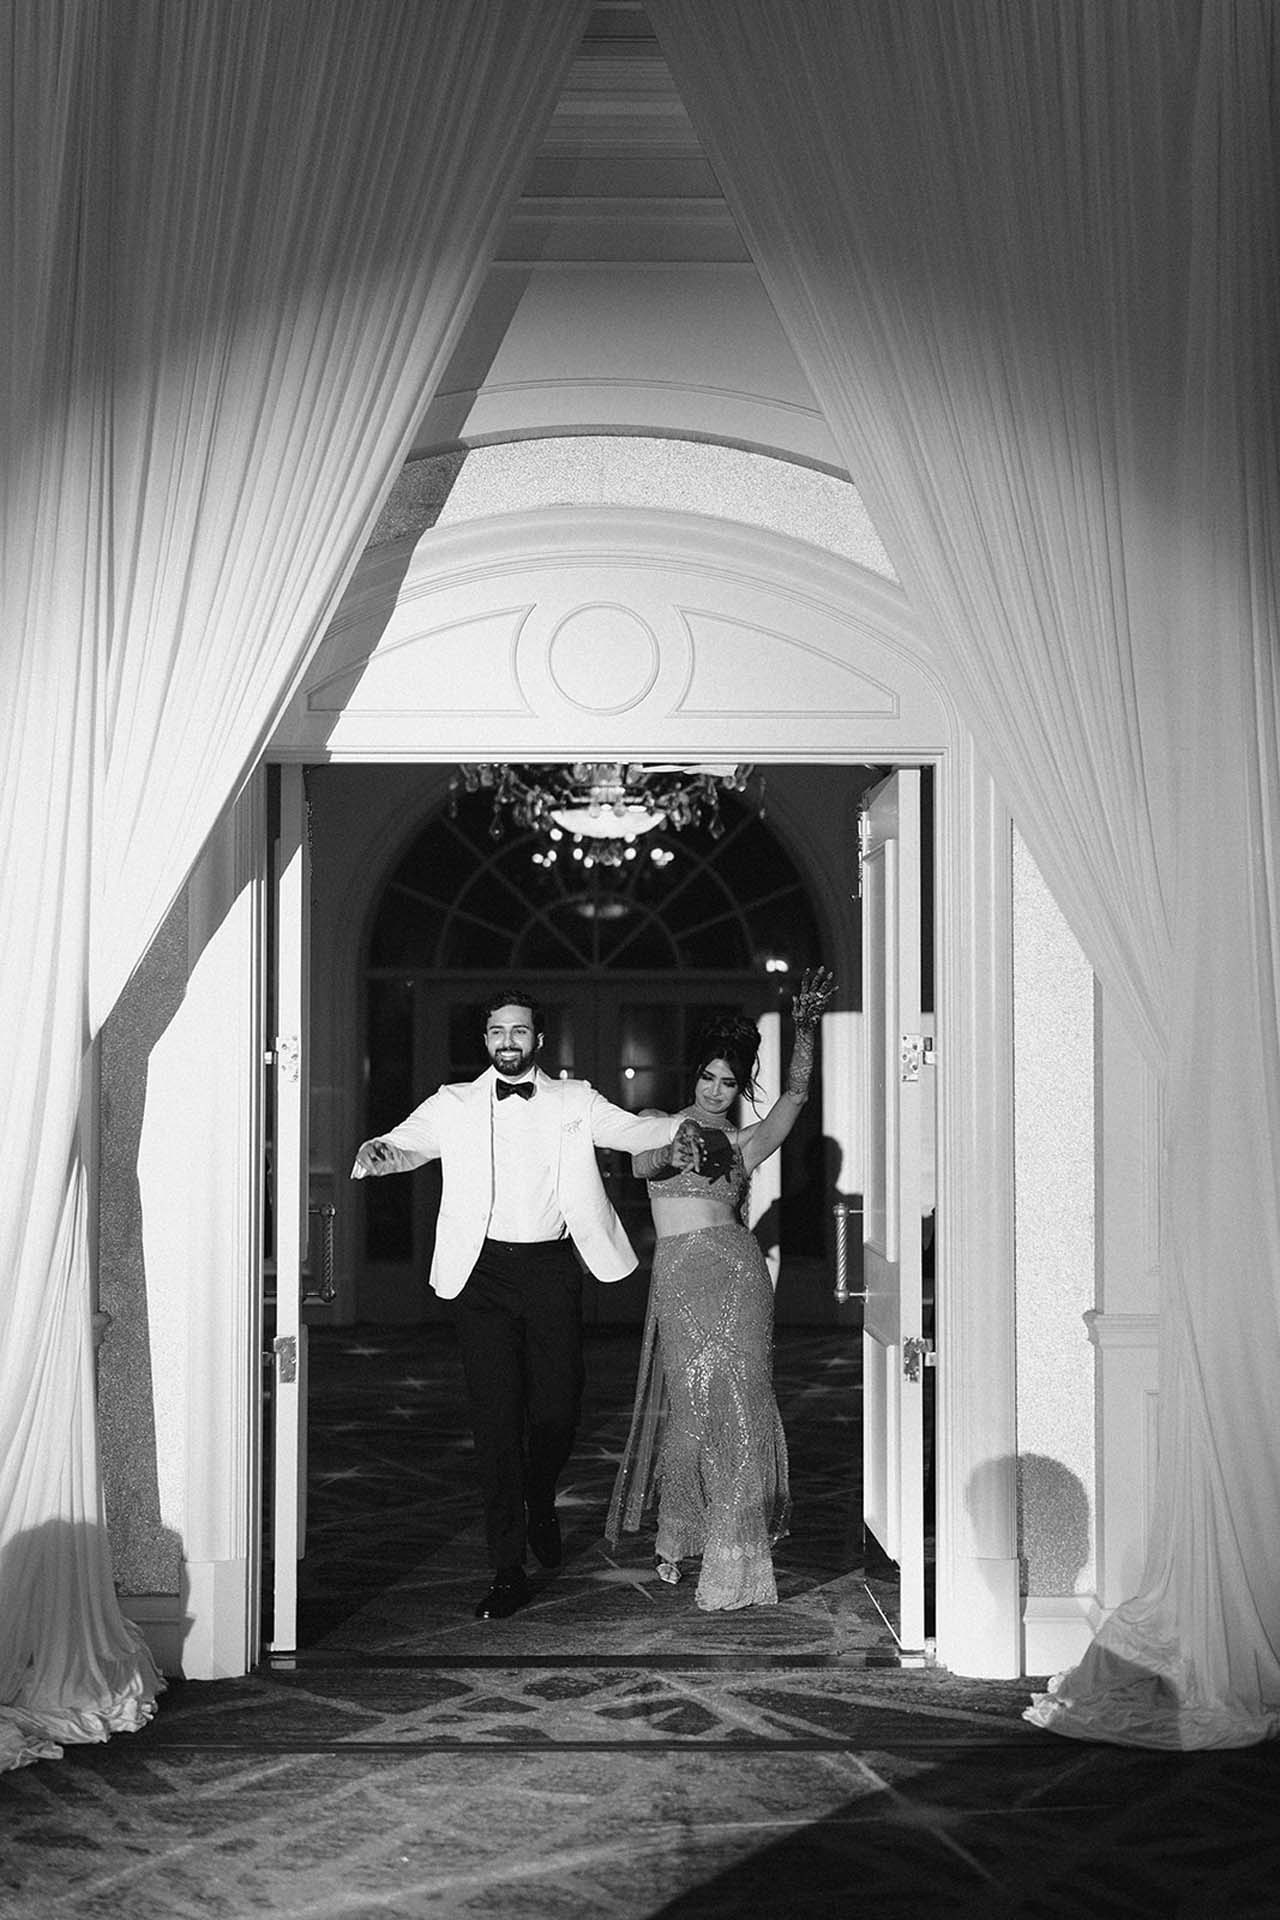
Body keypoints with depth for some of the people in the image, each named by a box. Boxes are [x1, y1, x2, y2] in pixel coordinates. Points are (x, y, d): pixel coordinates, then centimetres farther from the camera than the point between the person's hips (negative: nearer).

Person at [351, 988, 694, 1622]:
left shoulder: (574, 1102, 9)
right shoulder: (455, 1105, 8)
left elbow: (633, 1129, -4)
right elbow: (409, 1142, -4)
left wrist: (674, 1138, -26)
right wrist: (378, 1152, -28)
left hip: (552, 1267, 1)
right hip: (484, 1271, -1)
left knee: (557, 1411, 3)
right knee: (495, 1419, -4)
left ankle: (540, 1505, 37)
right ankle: (508, 1569, 2)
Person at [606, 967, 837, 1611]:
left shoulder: (744, 1142, 14)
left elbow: (795, 1095, 6)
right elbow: (641, 1166, -5)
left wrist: (804, 1030, -5)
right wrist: (677, 1150, -25)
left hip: (731, 1269, 0)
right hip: (675, 1277, 0)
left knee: (729, 1401, -5)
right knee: (685, 1403, 0)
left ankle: (732, 1558, 1)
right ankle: (676, 1541, 15)